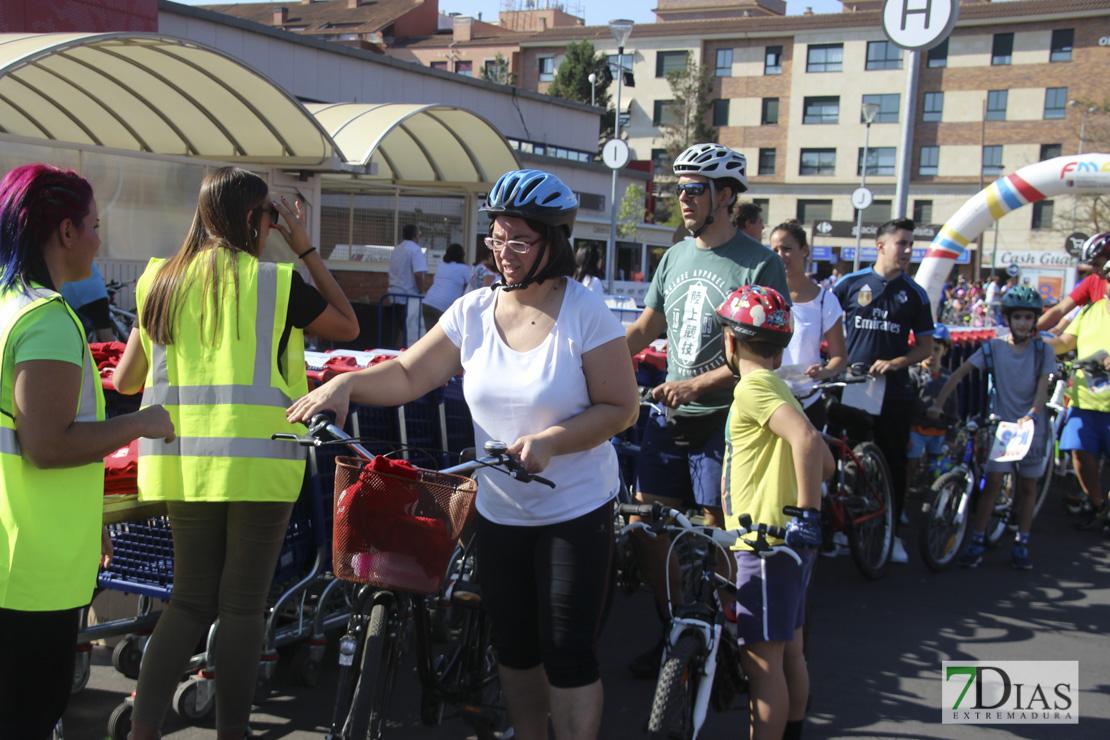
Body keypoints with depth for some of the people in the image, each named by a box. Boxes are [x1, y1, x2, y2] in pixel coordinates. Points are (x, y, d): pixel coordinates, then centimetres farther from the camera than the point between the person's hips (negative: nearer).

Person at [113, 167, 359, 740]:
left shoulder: (161, 283, 6)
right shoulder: (276, 282, -8)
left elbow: (125, 381, 11)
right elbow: (348, 327, 7)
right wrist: (306, 250, 8)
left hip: (183, 463, 5)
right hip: (258, 463, -4)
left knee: (190, 600, 15)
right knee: (243, 605, 5)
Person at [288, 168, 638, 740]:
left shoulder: (587, 315, -12)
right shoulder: (473, 311, 0)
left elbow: (621, 408, -12)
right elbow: (409, 375, 3)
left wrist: (551, 441, -25)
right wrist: (348, 382, -15)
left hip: (576, 512, -4)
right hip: (499, 514, 5)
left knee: (568, 656, -1)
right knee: (514, 649, 15)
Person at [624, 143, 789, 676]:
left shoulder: (759, 264, -9)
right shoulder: (675, 257, 11)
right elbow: (644, 329, 17)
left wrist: (696, 384, -23)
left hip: (723, 420, -6)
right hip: (669, 416, 6)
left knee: (718, 537, -1)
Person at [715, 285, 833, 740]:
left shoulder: (753, 386, -12)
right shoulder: (776, 386, 16)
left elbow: (807, 439, -29)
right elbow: (825, 463, 18)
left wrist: (807, 513, -28)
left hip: (766, 543, -10)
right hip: (784, 541, 10)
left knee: (762, 660, -6)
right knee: (789, 653, 17)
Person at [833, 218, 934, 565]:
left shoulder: (914, 294, 6)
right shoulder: (851, 284, 2)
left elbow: (926, 346, 7)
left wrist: (895, 362, -10)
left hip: (894, 392, 1)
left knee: (894, 462, 5)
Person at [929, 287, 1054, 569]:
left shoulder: (1042, 350, -2)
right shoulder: (993, 347, -3)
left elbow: (1042, 388, -10)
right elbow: (959, 373, -8)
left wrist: (1031, 415, -29)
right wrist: (938, 403, -18)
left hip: (1031, 426, 1)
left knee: (1028, 485, 6)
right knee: (993, 481, -6)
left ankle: (1021, 544, 16)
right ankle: (977, 541, 0)